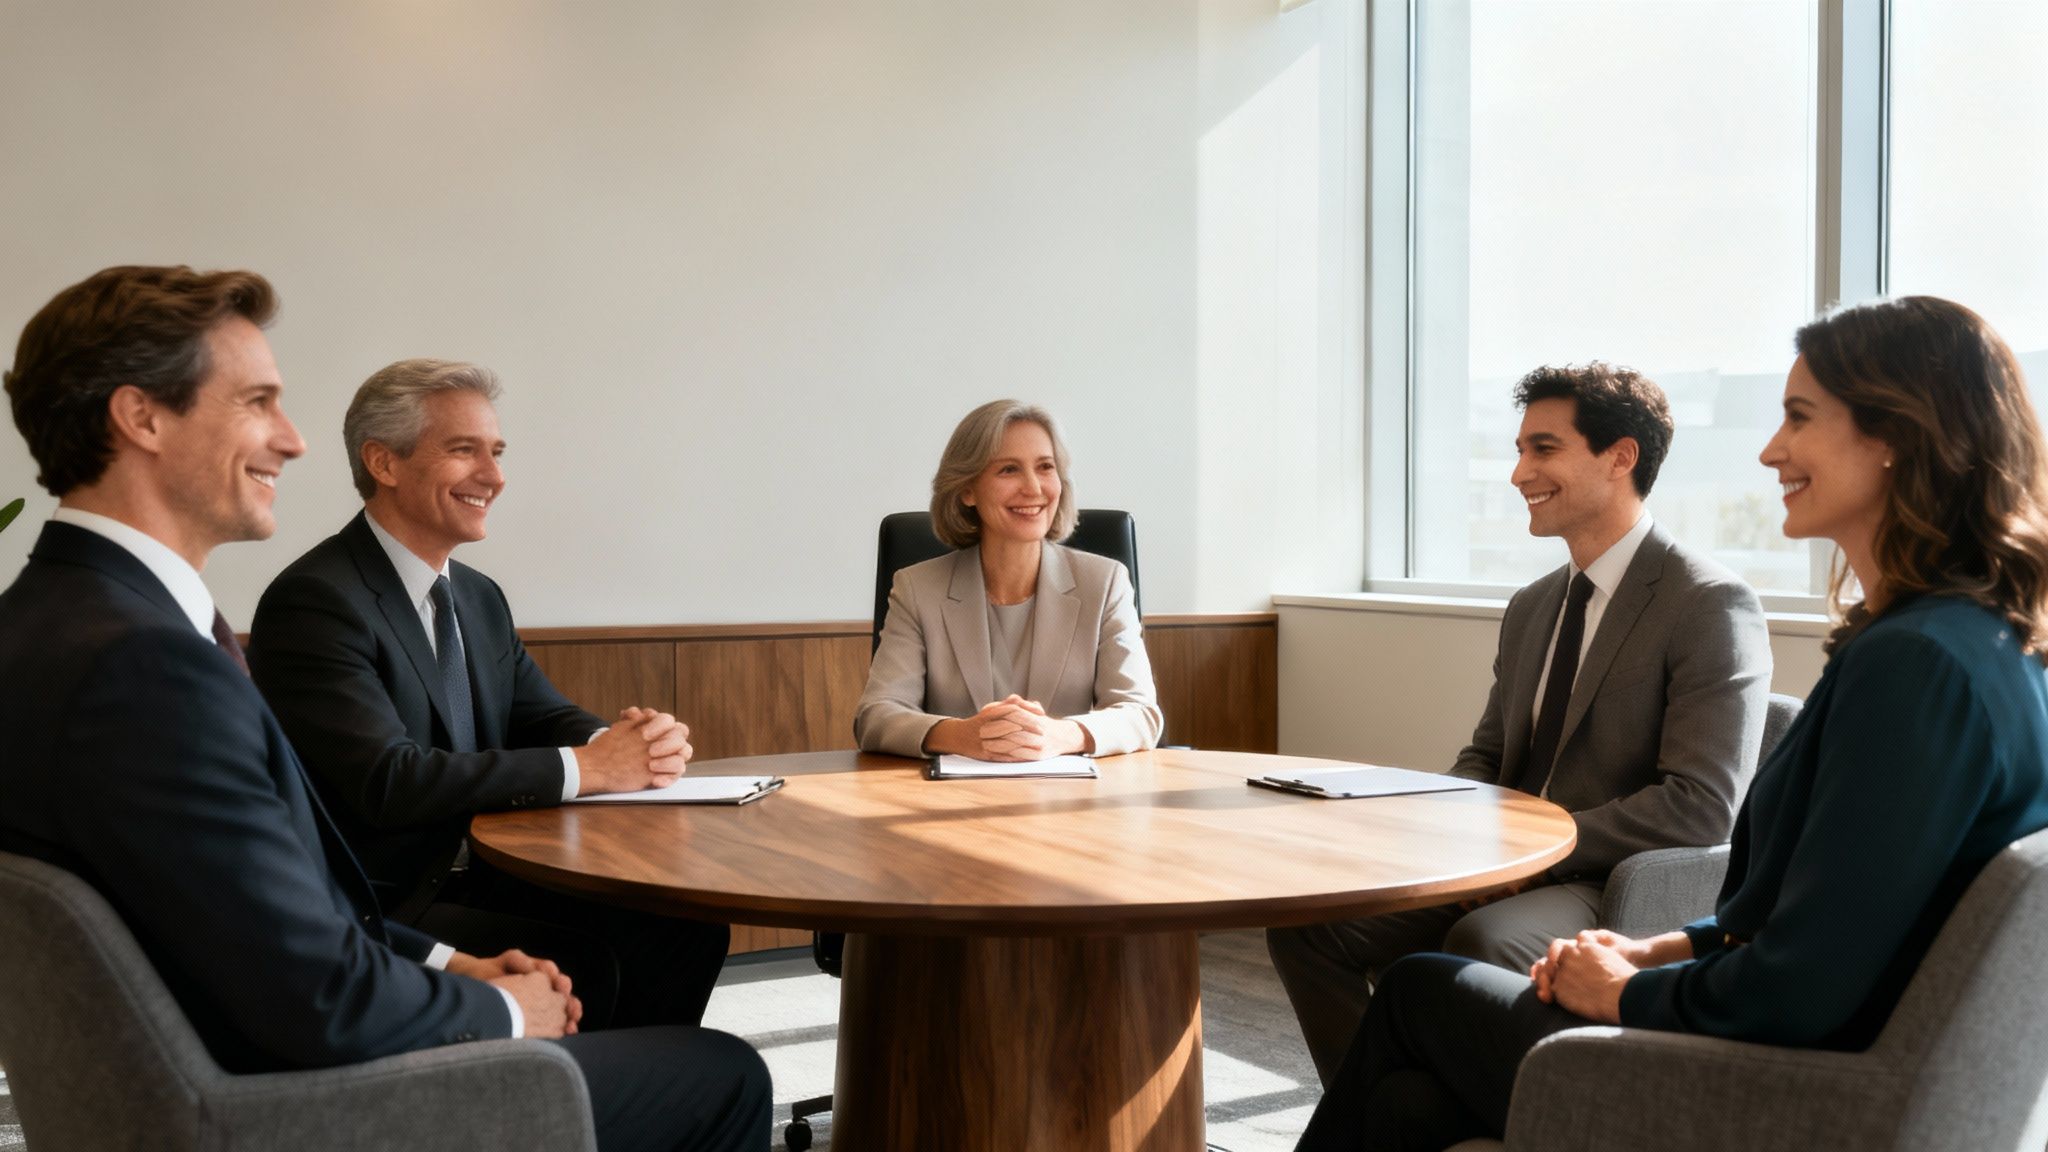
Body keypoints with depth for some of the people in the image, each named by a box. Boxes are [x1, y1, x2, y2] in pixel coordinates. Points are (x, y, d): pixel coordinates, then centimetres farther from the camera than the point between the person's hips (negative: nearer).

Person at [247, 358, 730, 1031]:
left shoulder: (479, 597, 14)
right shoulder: (313, 601, -14)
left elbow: (544, 718, 13)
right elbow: (388, 781, -23)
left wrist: (629, 743, -12)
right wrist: (582, 768, -21)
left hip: (479, 881, 8)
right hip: (377, 904, -7)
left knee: (685, 927, -12)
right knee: (578, 965, -28)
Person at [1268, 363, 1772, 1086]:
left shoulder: (1713, 606, -10)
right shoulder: (1531, 608, 16)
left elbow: (1703, 808, -18)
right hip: (1507, 875, 8)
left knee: (1480, 944, -37)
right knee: (1306, 920, -7)